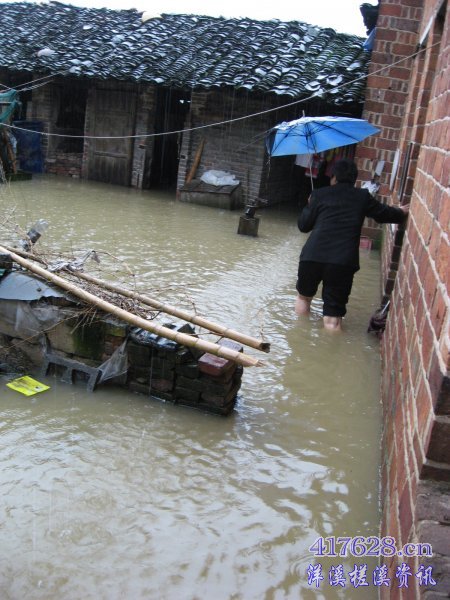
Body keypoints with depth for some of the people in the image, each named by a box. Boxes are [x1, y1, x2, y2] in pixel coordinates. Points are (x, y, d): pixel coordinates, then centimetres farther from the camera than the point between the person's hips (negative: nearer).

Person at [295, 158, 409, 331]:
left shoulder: (319, 195, 9)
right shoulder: (363, 197, 13)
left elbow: (303, 225, 13)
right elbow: (385, 213, 28)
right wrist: (401, 213, 49)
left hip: (313, 256, 1)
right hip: (343, 262, -1)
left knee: (304, 294, 28)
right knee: (333, 314, 5)